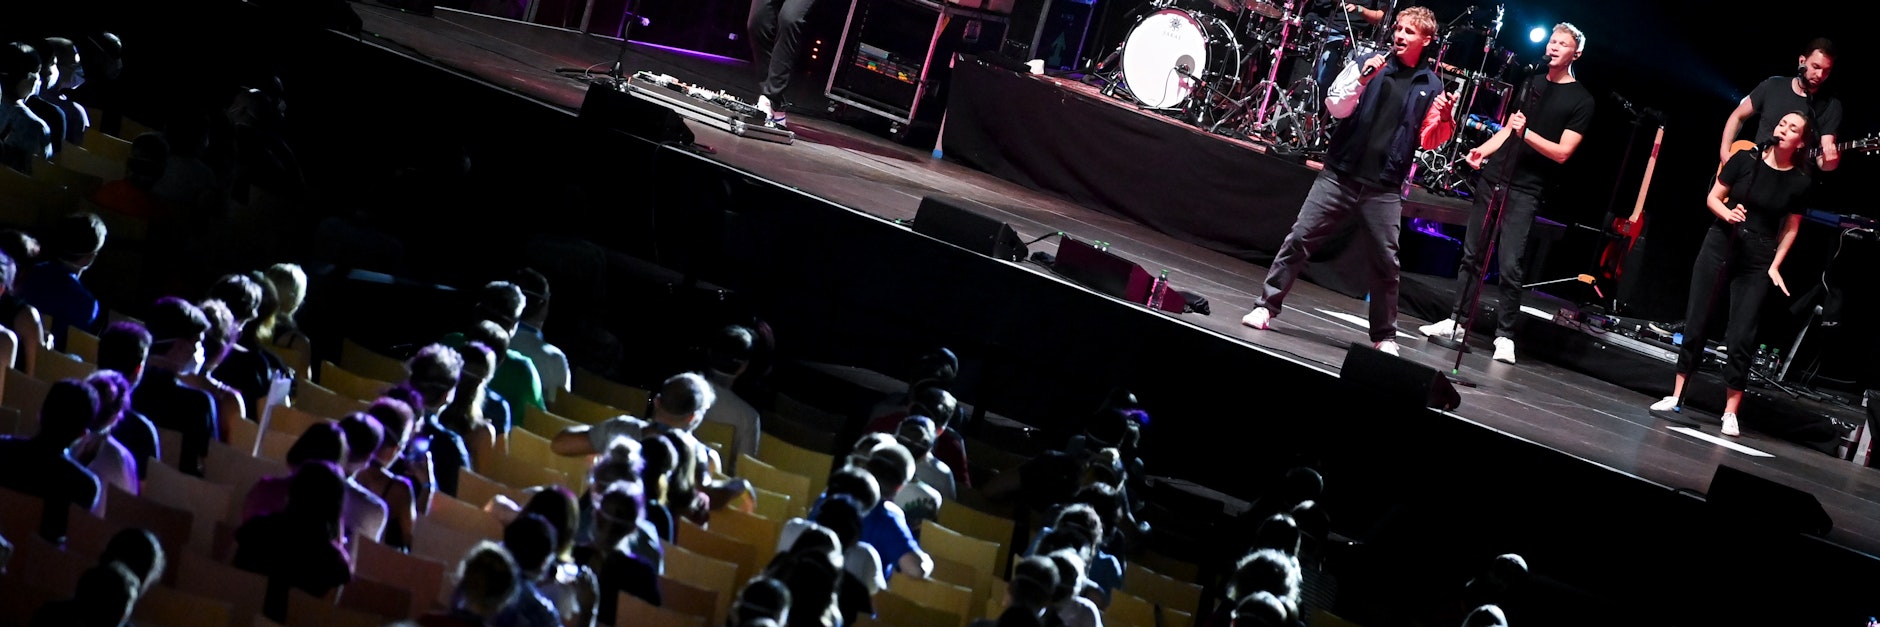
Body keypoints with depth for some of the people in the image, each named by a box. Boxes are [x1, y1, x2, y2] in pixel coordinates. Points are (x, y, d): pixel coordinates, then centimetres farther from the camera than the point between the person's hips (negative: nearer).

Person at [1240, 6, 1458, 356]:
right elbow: (1335, 107, -3)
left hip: (1384, 188, 1)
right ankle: (1266, 306, 3)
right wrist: (1361, 80, -18)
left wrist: (1446, 120, -11)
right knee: (1299, 238, -5)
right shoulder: (1368, 63, 2)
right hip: (1340, 174, -1)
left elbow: (1428, 140, 9)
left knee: (1386, 261, 0)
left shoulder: (1431, 85, 6)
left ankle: (1384, 336, 11)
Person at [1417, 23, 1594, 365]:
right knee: (1472, 253, 7)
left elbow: (1562, 152, -9)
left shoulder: (1581, 101, -3)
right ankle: (1457, 320, 14)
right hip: (1494, 177, 6)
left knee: (1511, 265, -10)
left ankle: (1505, 336, -2)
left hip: (1524, 191, -6)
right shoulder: (1532, 84, 15)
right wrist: (1483, 150, 5)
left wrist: (1527, 132, -21)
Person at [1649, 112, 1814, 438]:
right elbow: (1713, 198, 3)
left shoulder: (1800, 181, -5)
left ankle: (1730, 412, 2)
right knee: (1695, 323, 4)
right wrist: (1728, 213, -16)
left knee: (1741, 337, -5)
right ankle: (1676, 396, 14)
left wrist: (1775, 265, -1)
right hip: (1721, 244, 1)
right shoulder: (1746, 159, -6)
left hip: (1757, 261, -1)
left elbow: (1791, 228, 5)